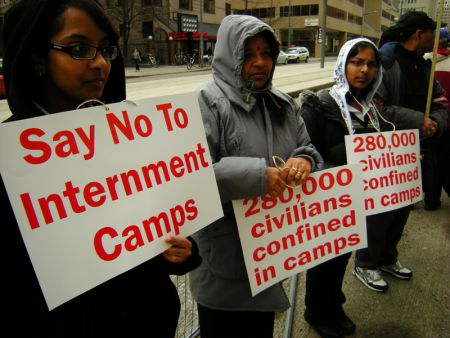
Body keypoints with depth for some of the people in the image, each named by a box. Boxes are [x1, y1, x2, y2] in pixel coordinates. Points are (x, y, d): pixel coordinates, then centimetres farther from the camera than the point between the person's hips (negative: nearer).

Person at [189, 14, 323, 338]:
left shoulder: (283, 104, 8)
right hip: (225, 253, -6)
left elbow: (309, 149, 12)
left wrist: (304, 160, -12)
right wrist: (257, 176, -28)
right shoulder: (207, 104, -15)